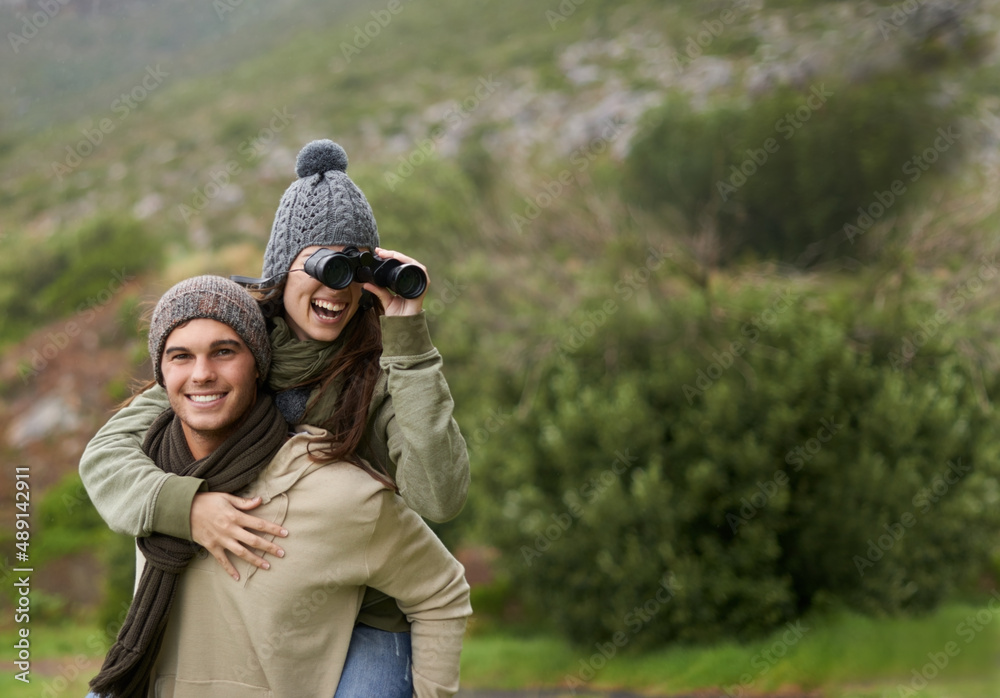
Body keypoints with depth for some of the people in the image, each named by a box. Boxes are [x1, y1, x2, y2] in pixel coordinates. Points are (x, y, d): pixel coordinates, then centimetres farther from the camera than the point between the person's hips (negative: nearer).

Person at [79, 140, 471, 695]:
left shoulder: (385, 370, -9)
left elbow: (440, 498, -24)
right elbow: (106, 453, -6)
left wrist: (408, 337, -25)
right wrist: (182, 504, -27)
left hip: (365, 623, -3)